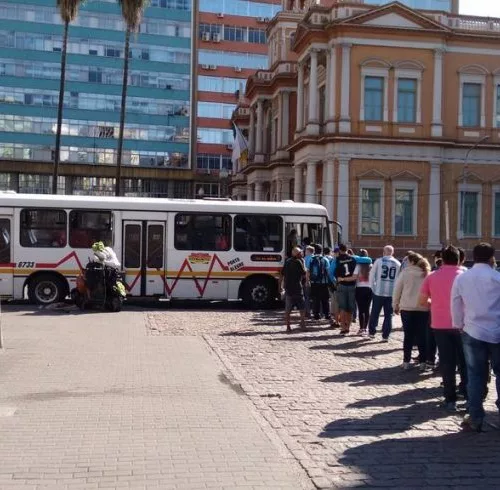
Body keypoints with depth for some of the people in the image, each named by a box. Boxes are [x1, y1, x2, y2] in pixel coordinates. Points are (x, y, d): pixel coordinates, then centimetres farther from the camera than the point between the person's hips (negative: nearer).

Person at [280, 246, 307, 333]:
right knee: (302, 308, 6)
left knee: (287, 309, 6)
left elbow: (282, 275, 12)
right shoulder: (298, 262, -8)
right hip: (297, 288, -5)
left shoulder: (287, 261, 11)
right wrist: (303, 263, 3)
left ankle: (288, 326, 4)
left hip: (288, 289, 5)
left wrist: (280, 285, 19)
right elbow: (304, 275, -6)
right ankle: (303, 325, 3)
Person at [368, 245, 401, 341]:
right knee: (388, 315, 7)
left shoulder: (379, 261, -2)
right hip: (392, 293, 1)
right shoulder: (398, 264, 3)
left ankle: (372, 332, 21)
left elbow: (372, 275, 0)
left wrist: (373, 287, 11)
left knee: (375, 313, 13)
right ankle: (385, 336, 4)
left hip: (378, 291, -1)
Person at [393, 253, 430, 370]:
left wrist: (395, 305, 9)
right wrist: (429, 303, 7)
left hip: (407, 308, -1)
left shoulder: (405, 273, -5)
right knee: (422, 335, 8)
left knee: (408, 335, 7)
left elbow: (397, 290, -1)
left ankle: (406, 361, 8)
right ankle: (422, 362, 8)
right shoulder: (427, 274, 1)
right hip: (423, 309, 1)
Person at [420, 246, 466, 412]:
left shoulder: (432, 277, 0)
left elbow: (422, 301, 3)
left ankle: (450, 399, 6)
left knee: (446, 362, 6)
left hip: (440, 324, 1)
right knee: (464, 361, 12)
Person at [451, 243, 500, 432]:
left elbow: (456, 306, 8)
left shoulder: (461, 278, 2)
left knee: (475, 376, 7)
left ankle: (475, 418, 8)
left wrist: (459, 326, 21)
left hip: (472, 332, 2)